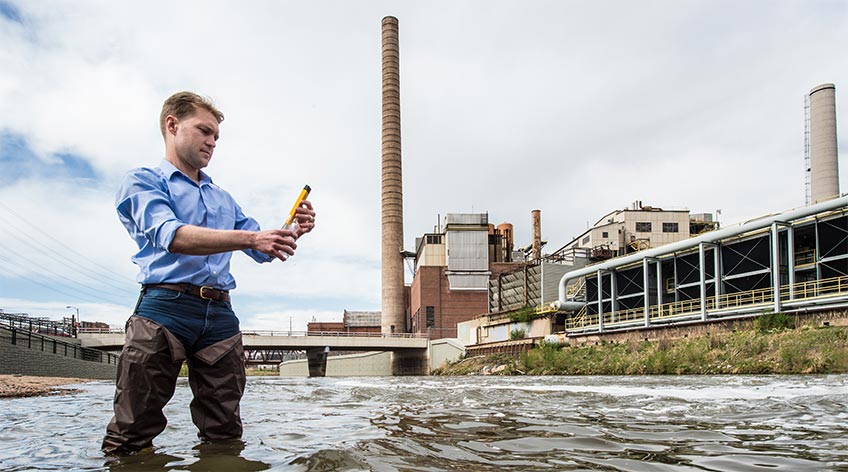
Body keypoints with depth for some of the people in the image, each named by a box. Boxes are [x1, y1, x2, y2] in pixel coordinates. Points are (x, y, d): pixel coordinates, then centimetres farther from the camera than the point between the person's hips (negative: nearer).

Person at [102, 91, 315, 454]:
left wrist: (292, 233, 2)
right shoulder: (143, 181, 7)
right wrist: (250, 237, -24)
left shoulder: (224, 199, 28)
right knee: (131, 439, -5)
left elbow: (261, 253, 25)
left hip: (220, 315, 6)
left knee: (225, 436, 3)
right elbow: (171, 236, -13)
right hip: (165, 307, -5)